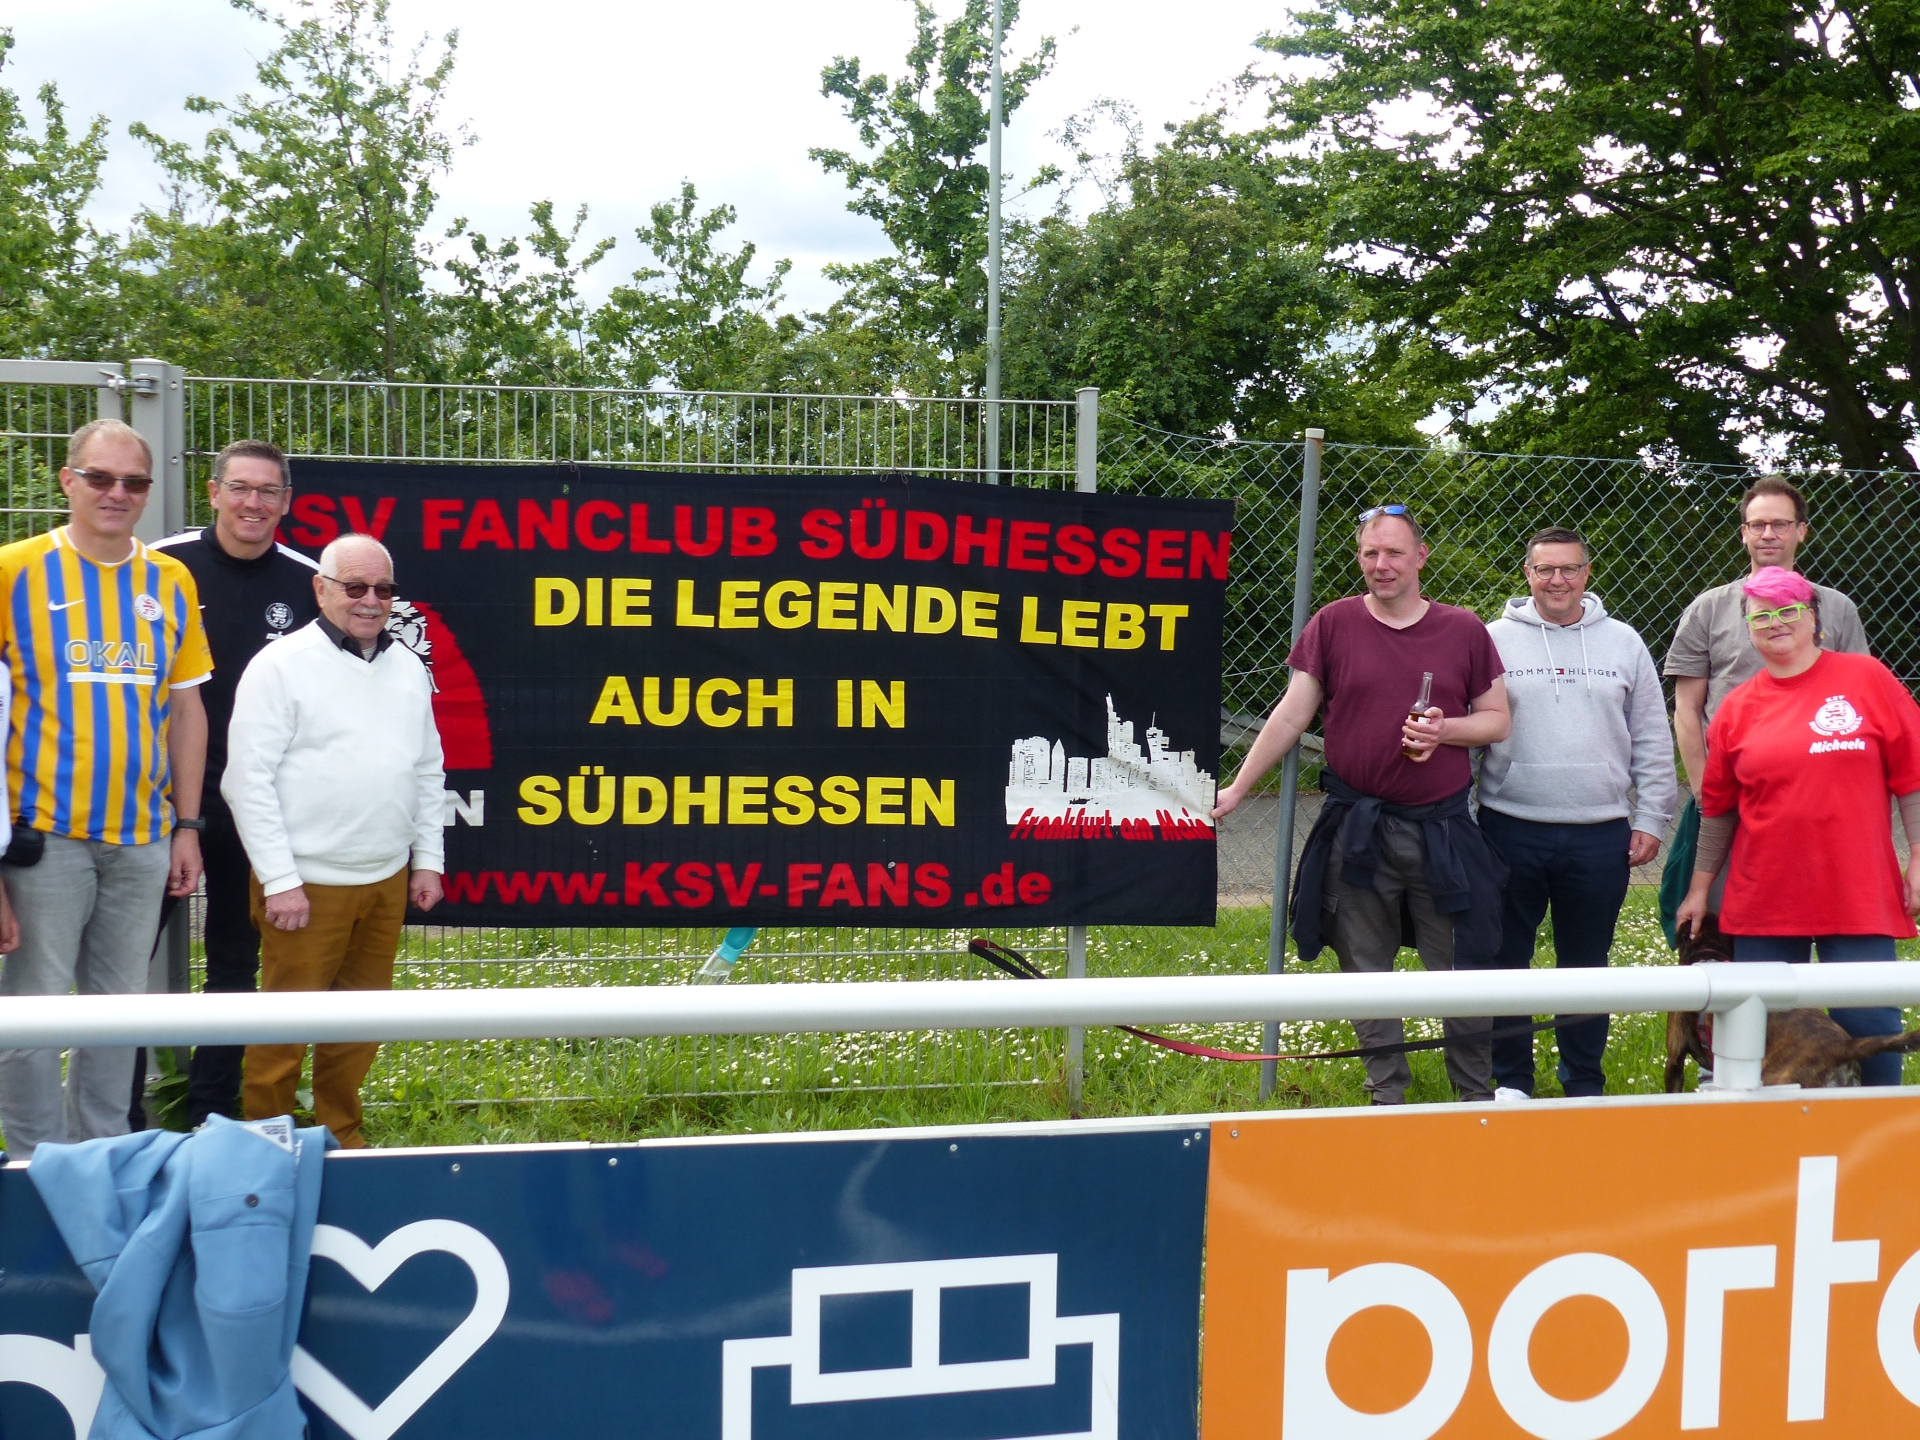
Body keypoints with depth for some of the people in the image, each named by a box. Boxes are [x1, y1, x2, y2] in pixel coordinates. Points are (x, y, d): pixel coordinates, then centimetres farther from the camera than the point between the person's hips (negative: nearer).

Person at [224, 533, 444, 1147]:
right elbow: (249, 781, -11)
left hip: (387, 882, 6)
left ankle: (339, 1132, 28)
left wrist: (427, 859, 13)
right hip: (308, 883, -6)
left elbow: (428, 770, 18)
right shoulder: (280, 665, -8)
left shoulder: (408, 668, 11)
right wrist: (280, 880, -14)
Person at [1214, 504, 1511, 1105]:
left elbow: (1496, 719, 8)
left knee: (1459, 971, 5)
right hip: (1358, 828, 0)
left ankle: (1478, 1098, 20)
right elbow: (1291, 716, 3)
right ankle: (1387, 1095, 20)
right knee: (1367, 972, 7)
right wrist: (1235, 790, 0)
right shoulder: (1333, 624, 2)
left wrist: (1445, 729, -12)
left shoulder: (1464, 630, 4)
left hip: (1443, 831, 0)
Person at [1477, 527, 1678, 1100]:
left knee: (1587, 967, 10)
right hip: (1511, 831, -1)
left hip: (1601, 836, 1)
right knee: (1505, 961, 6)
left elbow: (1653, 742, 10)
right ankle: (1510, 1080, 20)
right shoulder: (1495, 640, 2)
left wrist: (1650, 820, 5)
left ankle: (1585, 1085, 22)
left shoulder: (1623, 643, 7)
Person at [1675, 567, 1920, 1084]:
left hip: (1858, 897, -2)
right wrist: (1700, 887, 13)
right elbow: (1717, 808, 12)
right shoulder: (1738, 708, 6)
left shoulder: (1866, 678, 0)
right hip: (1763, 902, 2)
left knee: (1869, 1024, -2)